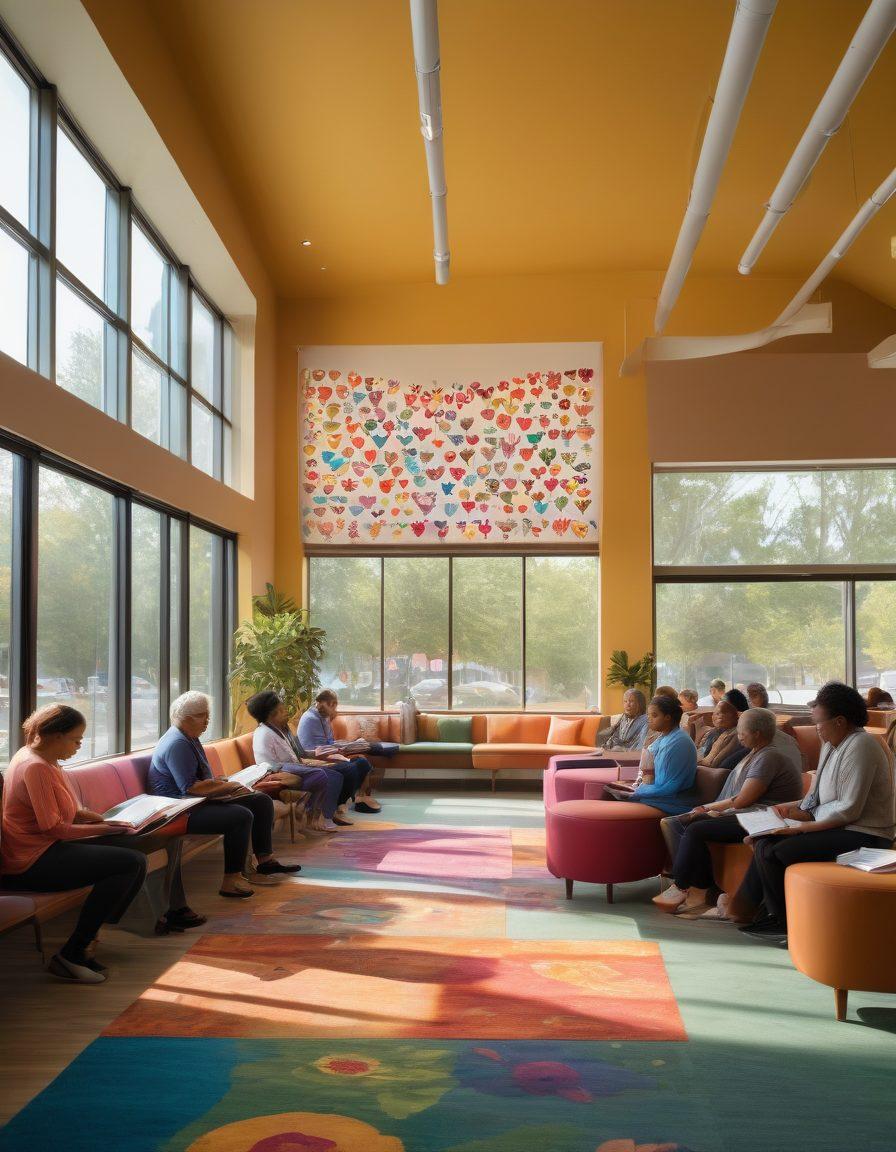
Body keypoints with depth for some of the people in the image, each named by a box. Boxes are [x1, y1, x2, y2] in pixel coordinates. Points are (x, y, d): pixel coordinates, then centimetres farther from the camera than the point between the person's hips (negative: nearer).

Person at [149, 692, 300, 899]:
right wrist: (227, 787, -17)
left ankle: (265, 859, 13)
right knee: (241, 816, -30)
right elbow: (190, 788, -25)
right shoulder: (177, 744, -18)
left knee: (262, 801, 7)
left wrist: (223, 785, 4)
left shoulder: (190, 738, 16)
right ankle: (231, 881, -26)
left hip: (199, 802, 11)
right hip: (182, 811, -11)